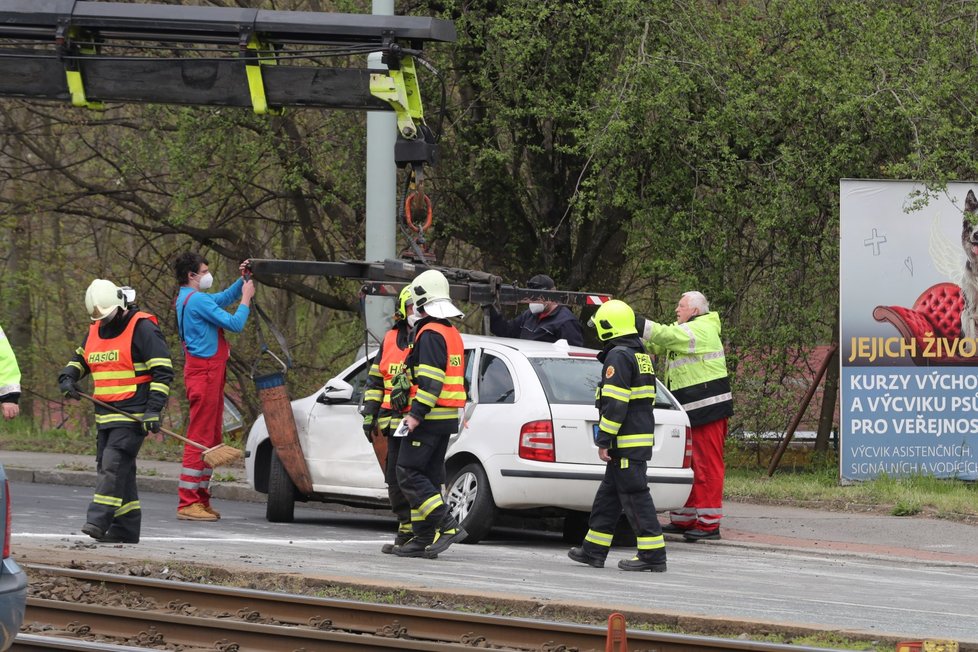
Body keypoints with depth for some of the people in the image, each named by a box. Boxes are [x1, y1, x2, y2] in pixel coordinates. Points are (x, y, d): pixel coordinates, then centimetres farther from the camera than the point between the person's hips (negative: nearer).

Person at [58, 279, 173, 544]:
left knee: (114, 465, -17)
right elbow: (79, 359, 30)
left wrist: (153, 410, -18)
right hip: (106, 415, 8)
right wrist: (67, 379, 7)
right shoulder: (95, 330, 14)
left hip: (133, 415, -8)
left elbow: (163, 372, -11)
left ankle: (98, 521, -24)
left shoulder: (142, 329, -9)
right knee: (115, 470, 8)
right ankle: (126, 529, 12)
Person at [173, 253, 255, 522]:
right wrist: (246, 298, -1)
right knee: (200, 438, -11)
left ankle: (201, 499, 17)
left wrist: (242, 281, 20)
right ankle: (188, 502, -12)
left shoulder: (187, 299, 18)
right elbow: (234, 324, -15)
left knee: (212, 439, 14)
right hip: (204, 372, -11)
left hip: (208, 371, 11)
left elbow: (224, 298, 33)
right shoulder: (197, 300, -14)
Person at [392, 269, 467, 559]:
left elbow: (431, 380, -22)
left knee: (408, 473, -8)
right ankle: (423, 539, 11)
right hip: (448, 418, 10)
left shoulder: (430, 334, -13)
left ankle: (448, 525, -17)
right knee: (429, 476, 11)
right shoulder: (452, 334, 18)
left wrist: (416, 414, -24)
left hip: (429, 417, -10)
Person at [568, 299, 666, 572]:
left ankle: (653, 555, -10)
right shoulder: (641, 356, 18)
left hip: (626, 443, -10)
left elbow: (614, 404, -20)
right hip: (642, 437, 10)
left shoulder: (618, 357, -14)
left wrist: (604, 441, -17)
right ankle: (594, 550, 20)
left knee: (635, 496, -8)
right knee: (608, 495, 15)